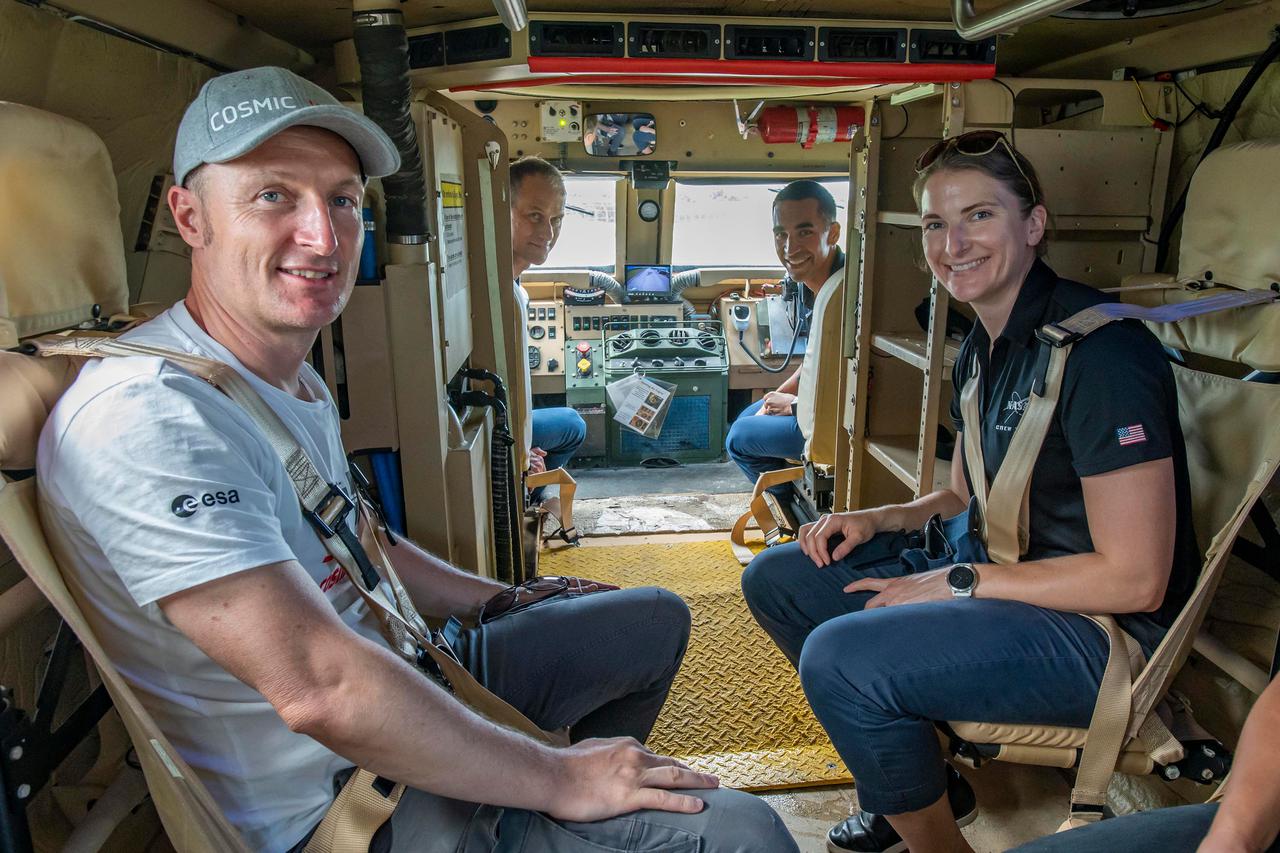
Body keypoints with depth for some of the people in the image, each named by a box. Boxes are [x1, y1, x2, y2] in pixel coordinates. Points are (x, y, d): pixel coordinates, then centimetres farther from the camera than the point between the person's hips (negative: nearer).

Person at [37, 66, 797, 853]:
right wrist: (556, 779, -22)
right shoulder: (144, 417, -26)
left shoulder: (301, 382, 6)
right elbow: (319, 686, -32)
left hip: (400, 679, 10)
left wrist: (506, 602, 17)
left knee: (655, 618, 21)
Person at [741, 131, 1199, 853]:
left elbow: (1135, 579, -21)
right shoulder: (982, 350, 8)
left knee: (838, 656, -30)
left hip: (1100, 631, -9)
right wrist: (879, 518, -1)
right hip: (996, 580, 9)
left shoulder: (1100, 347, -20)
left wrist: (957, 583, -18)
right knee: (776, 578, 6)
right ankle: (929, 781, 16)